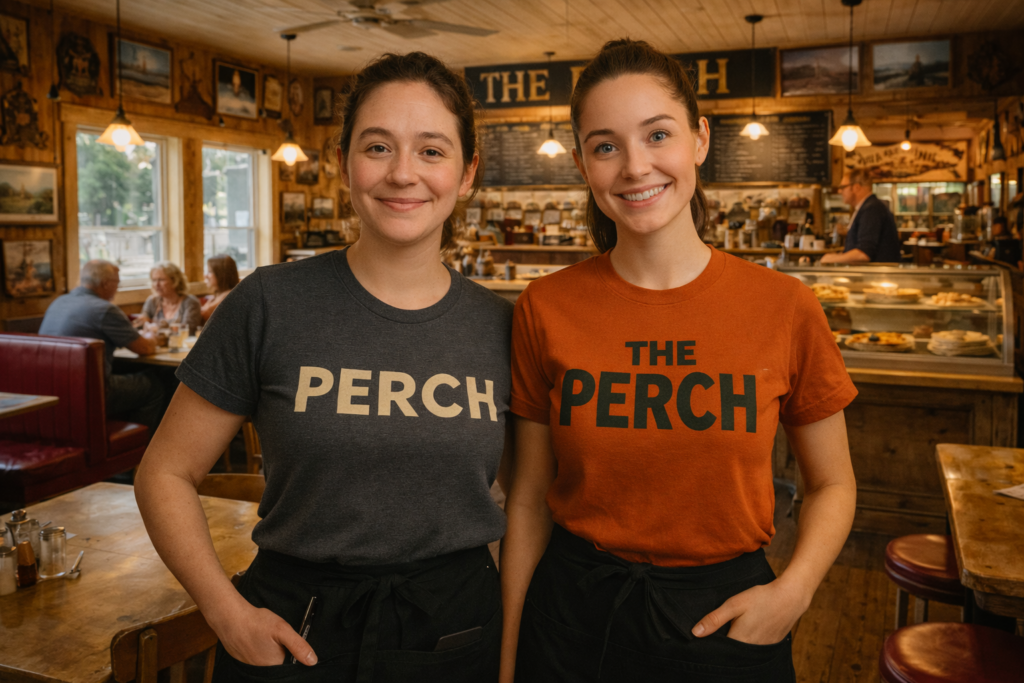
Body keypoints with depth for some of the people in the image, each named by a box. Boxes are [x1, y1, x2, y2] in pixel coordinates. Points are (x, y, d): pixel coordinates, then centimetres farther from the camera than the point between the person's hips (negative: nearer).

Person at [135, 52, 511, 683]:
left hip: (459, 631, 2)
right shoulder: (272, 304, -10)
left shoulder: (501, 326, -3)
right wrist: (228, 611, -12)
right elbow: (167, 474, -3)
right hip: (295, 632, -1)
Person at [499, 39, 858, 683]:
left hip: (727, 620, 0)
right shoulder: (545, 310, -8)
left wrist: (792, 591, -13)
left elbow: (832, 486, 3)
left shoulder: (785, 307, -9)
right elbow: (529, 497, -1)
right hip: (573, 617, 1)